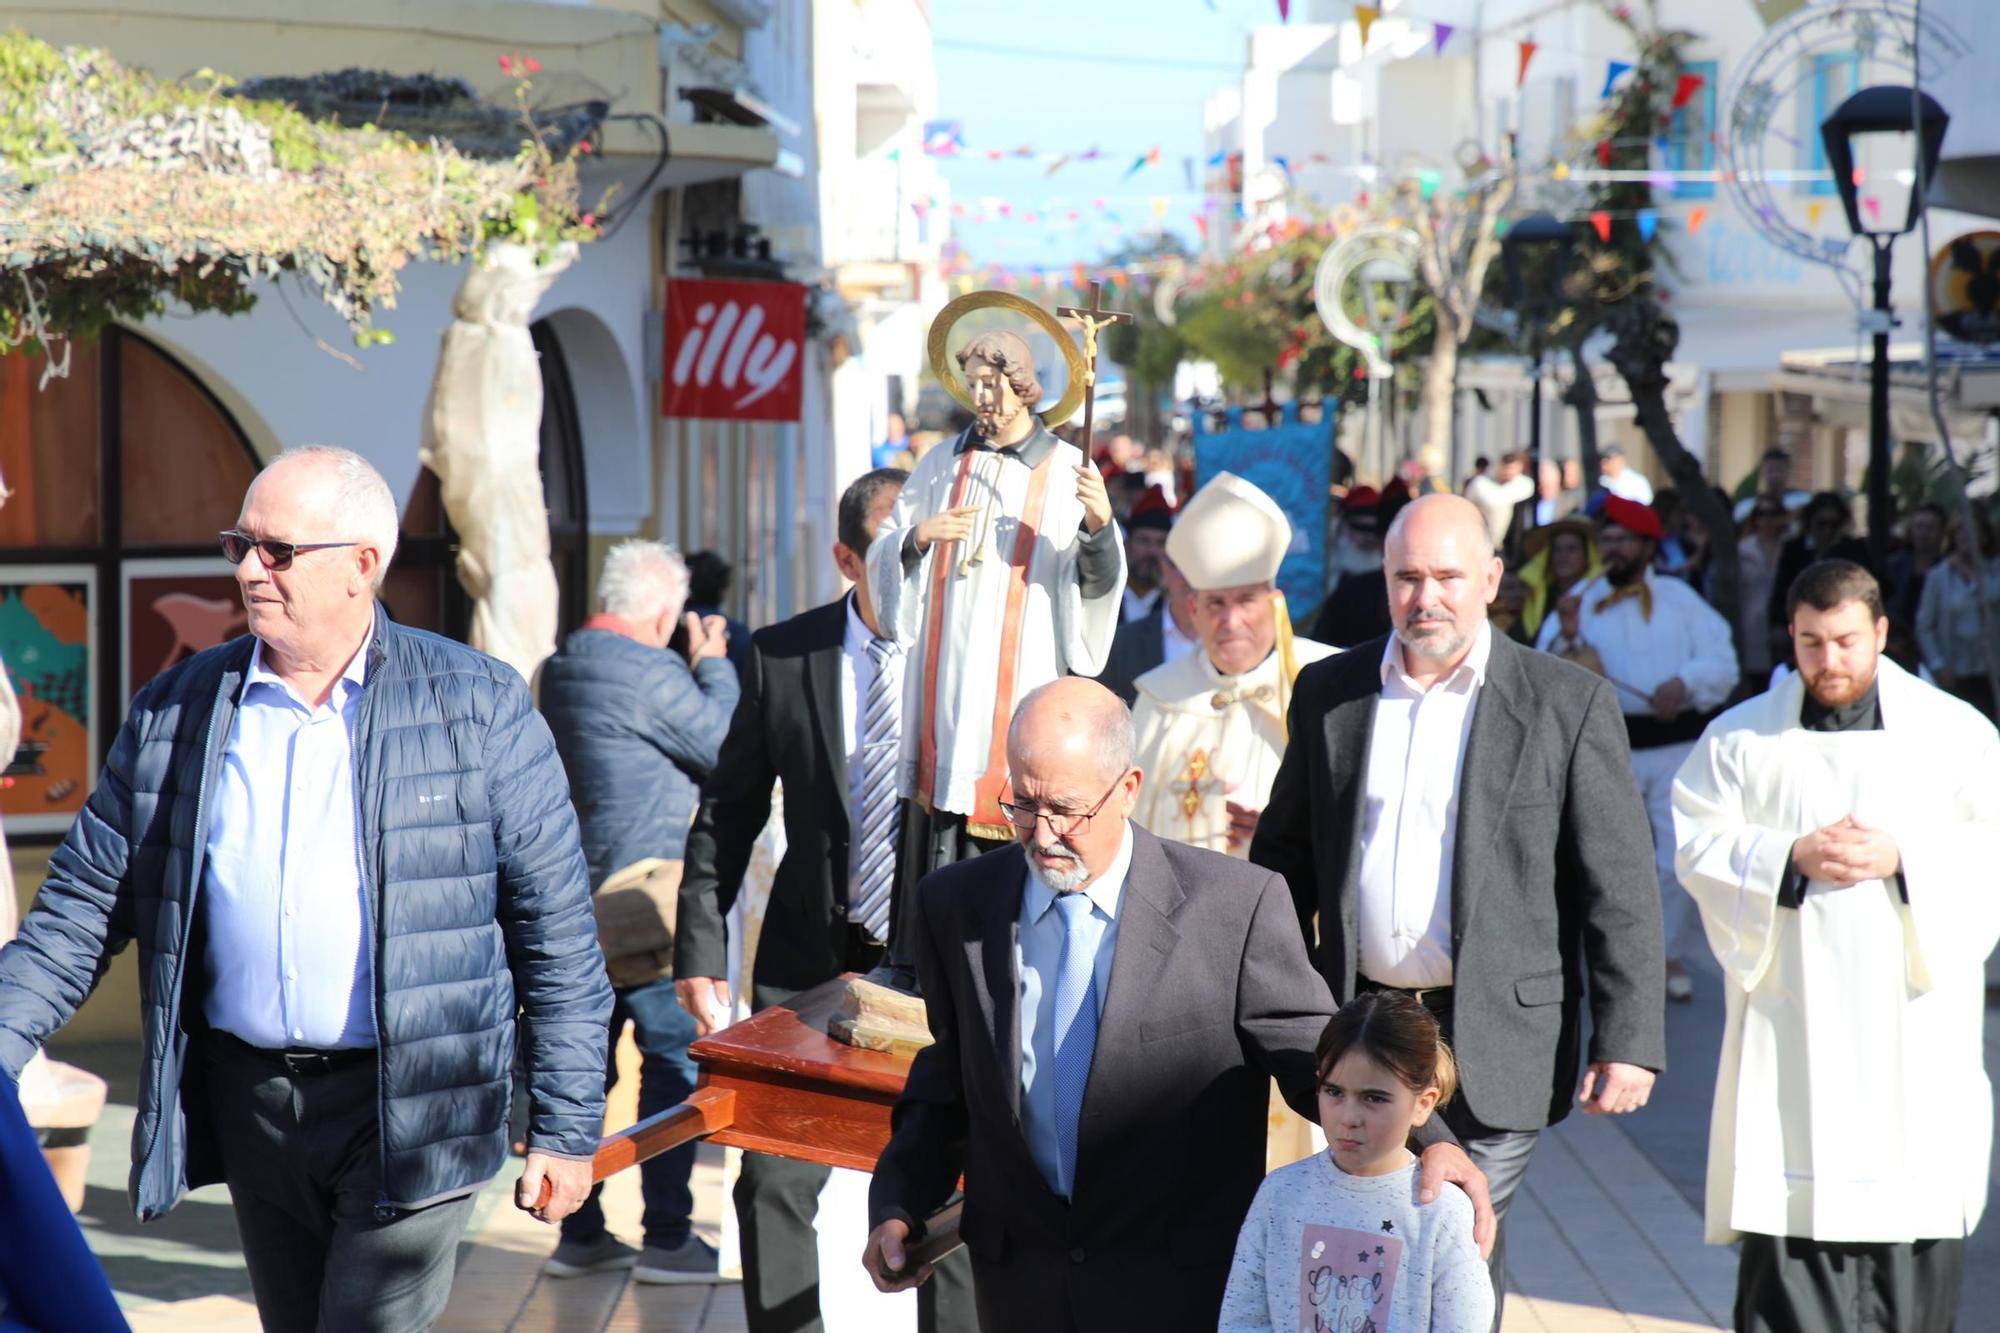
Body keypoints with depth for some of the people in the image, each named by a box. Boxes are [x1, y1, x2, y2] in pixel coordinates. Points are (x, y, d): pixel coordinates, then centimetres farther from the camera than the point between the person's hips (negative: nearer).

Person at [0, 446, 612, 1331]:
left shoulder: (478, 707, -3)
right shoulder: (176, 710, 6)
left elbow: (557, 931, -1)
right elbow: (83, 908, 10)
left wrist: (565, 1126, -3)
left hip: (409, 1108, -4)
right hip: (248, 1101, 4)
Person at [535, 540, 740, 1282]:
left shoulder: (559, 669, 12)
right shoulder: (651, 672, -16)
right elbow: (725, 746, -9)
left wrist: (697, 667, 17)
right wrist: (712, 665, 3)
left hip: (576, 898, 9)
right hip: (643, 898, -9)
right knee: (674, 1060, -2)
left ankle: (579, 1234, 16)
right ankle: (668, 1237, 0)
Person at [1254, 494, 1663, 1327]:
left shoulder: (1570, 705, -2)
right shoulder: (1328, 693, 8)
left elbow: (1620, 891, -3)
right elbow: (1284, 858, 15)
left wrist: (1628, 1044, -8)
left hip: (1494, 1047, -3)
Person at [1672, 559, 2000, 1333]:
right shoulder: (1742, 737, 7)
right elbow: (1697, 845, 1)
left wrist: (1902, 857, -13)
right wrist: (1791, 858, -13)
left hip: (1914, 1011, 1)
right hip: (1792, 1026, 0)